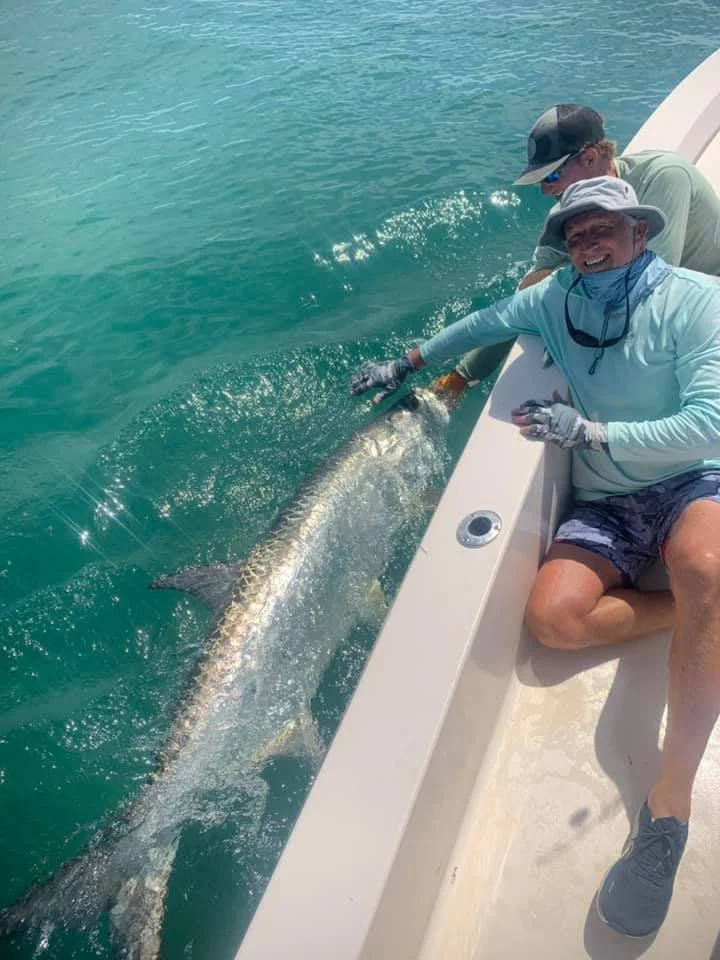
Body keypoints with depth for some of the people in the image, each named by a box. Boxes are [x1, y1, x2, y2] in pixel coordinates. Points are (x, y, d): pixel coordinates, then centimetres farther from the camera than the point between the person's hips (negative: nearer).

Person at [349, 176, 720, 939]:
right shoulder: (557, 298, 5)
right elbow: (483, 324, 22)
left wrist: (587, 430, -23)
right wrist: (405, 365, 28)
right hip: (604, 505, 4)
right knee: (551, 614, -26)